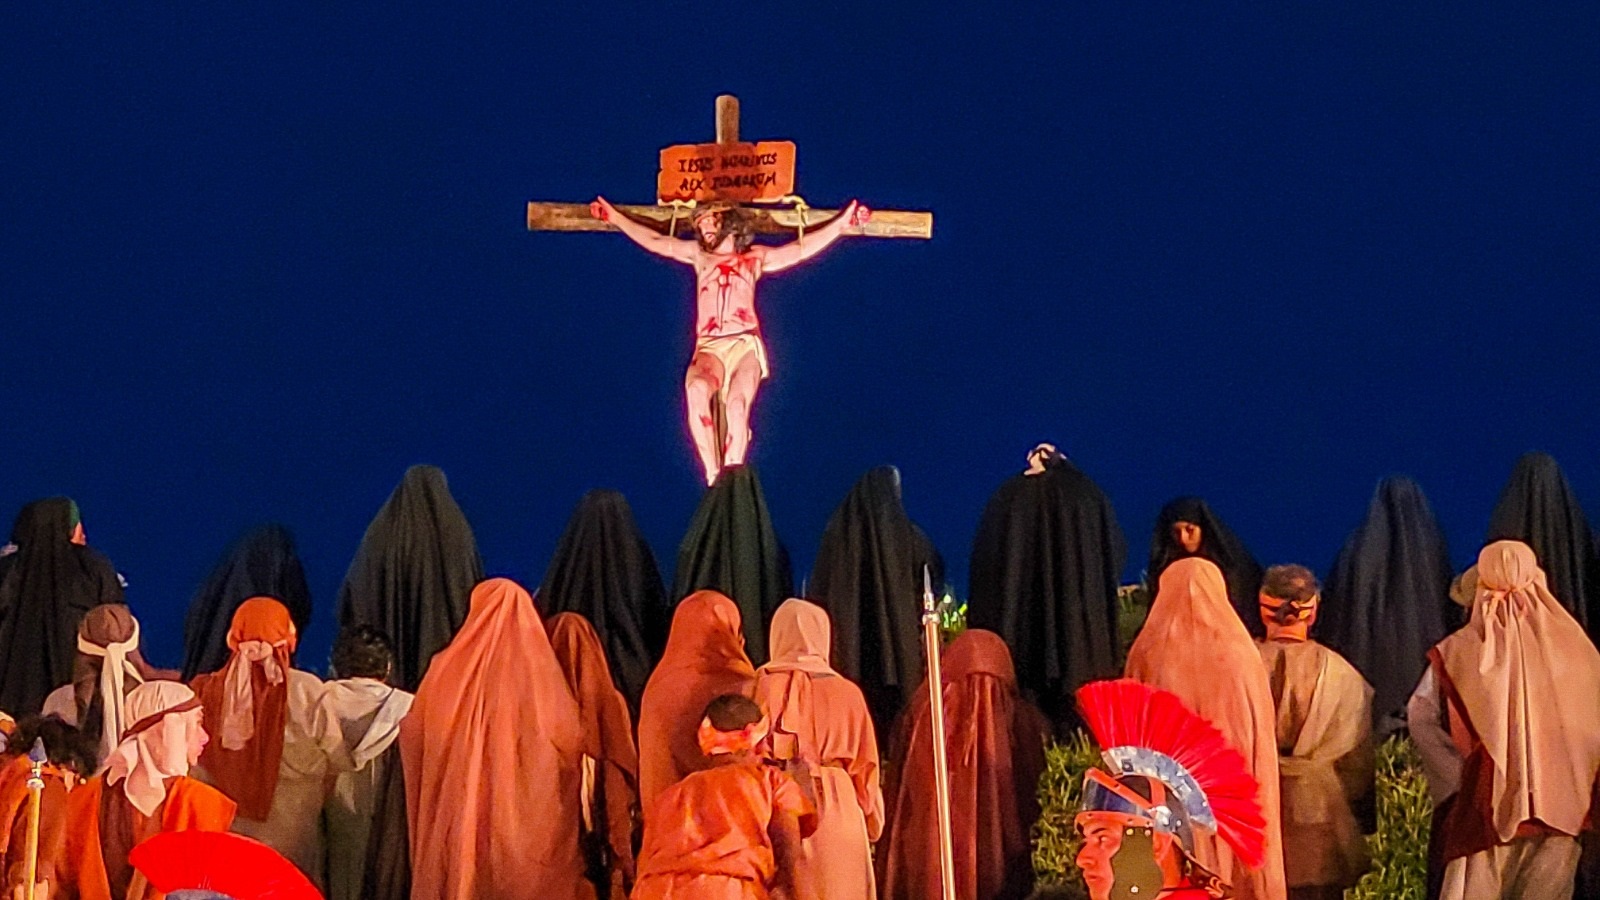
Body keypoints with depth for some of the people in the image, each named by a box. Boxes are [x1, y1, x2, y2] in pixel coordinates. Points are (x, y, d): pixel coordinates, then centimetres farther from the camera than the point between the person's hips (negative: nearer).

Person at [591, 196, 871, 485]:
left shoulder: (754, 258, 20)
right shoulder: (699, 256, 25)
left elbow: (803, 248, 18)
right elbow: (655, 242, 25)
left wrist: (841, 224, 13)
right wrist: (616, 218, 23)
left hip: (745, 344, -1)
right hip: (710, 347, 1)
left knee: (737, 404, -31)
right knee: (697, 389, -34)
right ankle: (713, 477, -37)